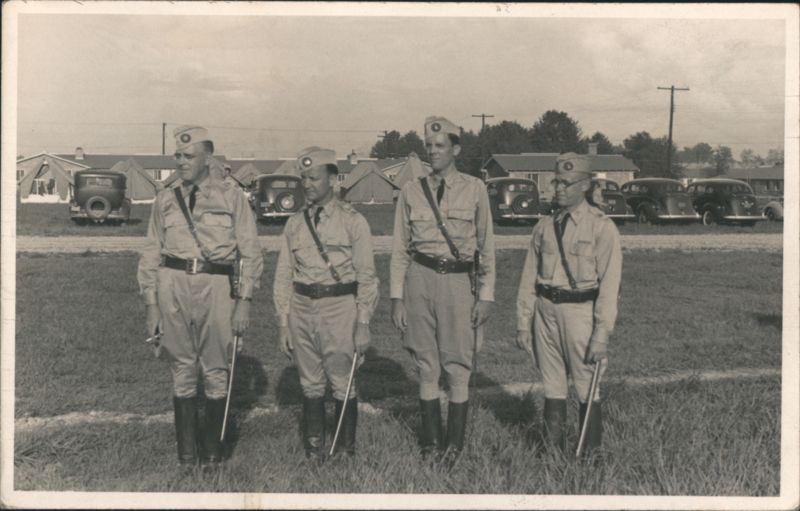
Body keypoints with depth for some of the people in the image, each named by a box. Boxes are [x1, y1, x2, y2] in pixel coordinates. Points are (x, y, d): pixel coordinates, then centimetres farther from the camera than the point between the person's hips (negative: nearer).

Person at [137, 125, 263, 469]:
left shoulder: (231, 197, 4)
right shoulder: (165, 200, 10)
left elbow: (250, 252, 3)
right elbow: (151, 254, 12)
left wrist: (244, 301, -4)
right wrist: (151, 304, 6)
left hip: (217, 285, -2)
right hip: (174, 285, 2)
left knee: (216, 370, 4)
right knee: (182, 369, 6)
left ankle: (212, 449, 17)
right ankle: (186, 450, 17)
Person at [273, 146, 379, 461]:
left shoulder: (353, 221, -1)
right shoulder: (295, 224, 10)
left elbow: (366, 276, -2)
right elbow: (283, 276, 12)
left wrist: (363, 324, -8)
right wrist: (283, 324, 7)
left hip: (339, 307, -4)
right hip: (302, 308, 4)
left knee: (342, 384, -1)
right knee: (310, 385, 10)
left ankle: (347, 451, 13)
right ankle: (313, 451, 21)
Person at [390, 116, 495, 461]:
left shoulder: (474, 189, 6)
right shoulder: (411, 191, 8)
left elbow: (486, 246, 8)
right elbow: (400, 248, 9)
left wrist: (486, 295, 2)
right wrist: (397, 297, 3)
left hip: (459, 280, -1)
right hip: (420, 278, 1)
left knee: (458, 367, 0)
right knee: (427, 367, 7)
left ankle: (455, 443, 13)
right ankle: (431, 440, 19)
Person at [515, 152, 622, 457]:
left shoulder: (602, 228, -4)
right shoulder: (544, 227, 10)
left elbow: (609, 285, -9)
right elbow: (529, 279, 12)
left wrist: (602, 334, -14)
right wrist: (523, 323, 7)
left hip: (580, 310, -4)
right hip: (546, 310, 5)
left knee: (587, 388, 1)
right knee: (552, 386, 10)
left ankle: (590, 454, 12)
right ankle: (552, 450, 20)